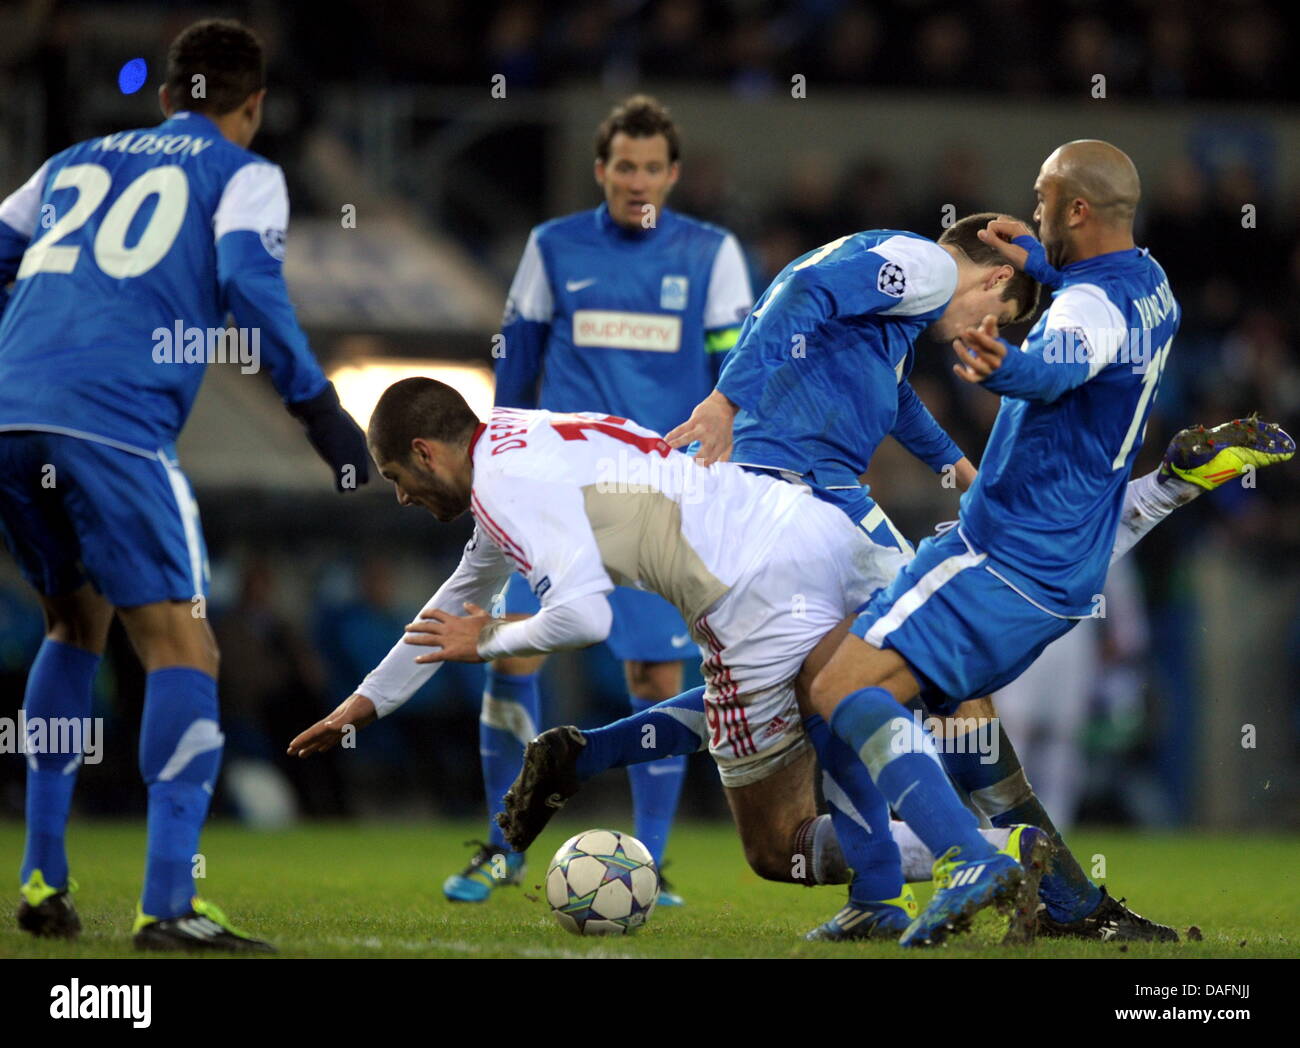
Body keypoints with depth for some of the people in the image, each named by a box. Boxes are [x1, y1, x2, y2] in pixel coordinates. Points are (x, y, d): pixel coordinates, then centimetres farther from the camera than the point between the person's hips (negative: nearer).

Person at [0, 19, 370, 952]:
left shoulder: (75, 163, 29)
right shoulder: (243, 176, 14)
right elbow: (248, 283, -4)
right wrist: (319, 409, -2)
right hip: (113, 422, -6)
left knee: (76, 622, 25)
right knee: (180, 646, -4)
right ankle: (167, 905, -17)